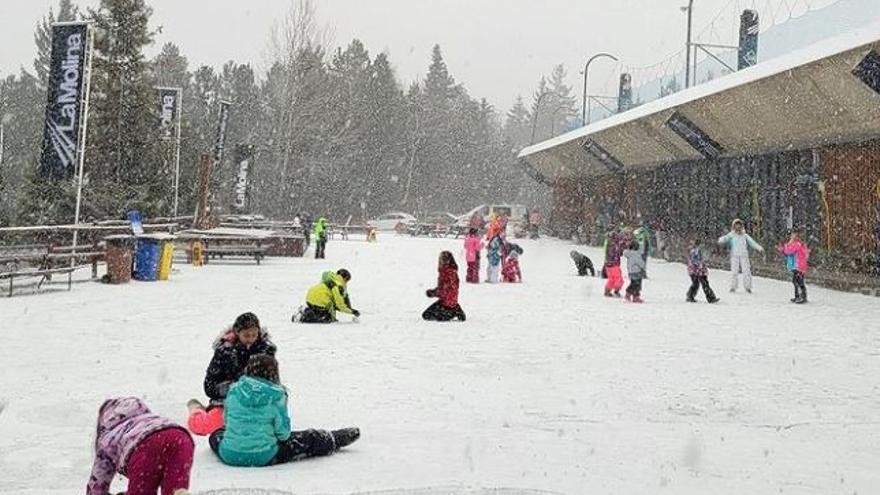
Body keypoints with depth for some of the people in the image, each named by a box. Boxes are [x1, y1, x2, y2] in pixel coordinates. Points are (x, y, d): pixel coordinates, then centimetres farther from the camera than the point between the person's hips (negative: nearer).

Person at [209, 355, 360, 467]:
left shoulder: (234, 390, -2)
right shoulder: (277, 395, -11)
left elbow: (226, 421, 11)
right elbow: (283, 433, -8)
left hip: (229, 456, 2)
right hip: (264, 458, -2)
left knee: (216, 434, 36)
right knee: (310, 439, 15)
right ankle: (335, 440, 41)